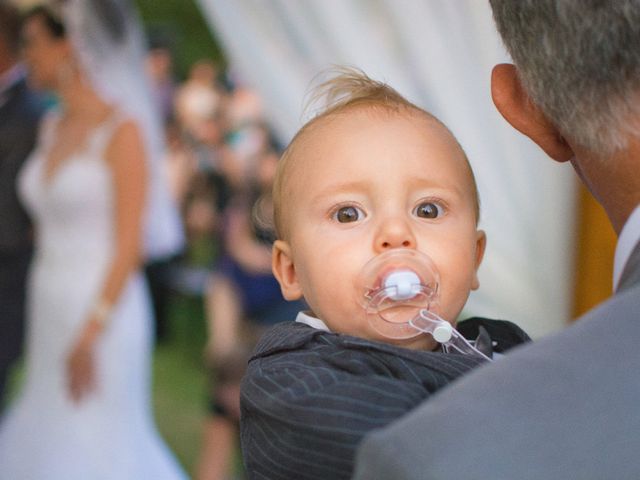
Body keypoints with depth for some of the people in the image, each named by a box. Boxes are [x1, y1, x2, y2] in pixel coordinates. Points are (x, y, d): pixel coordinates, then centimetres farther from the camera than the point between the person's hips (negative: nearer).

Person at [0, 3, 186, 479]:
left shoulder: (122, 131, -13)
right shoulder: (53, 127, 10)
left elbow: (130, 244, -16)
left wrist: (90, 334, -20)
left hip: (103, 311, -8)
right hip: (51, 309, 8)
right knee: (39, 439, 12)